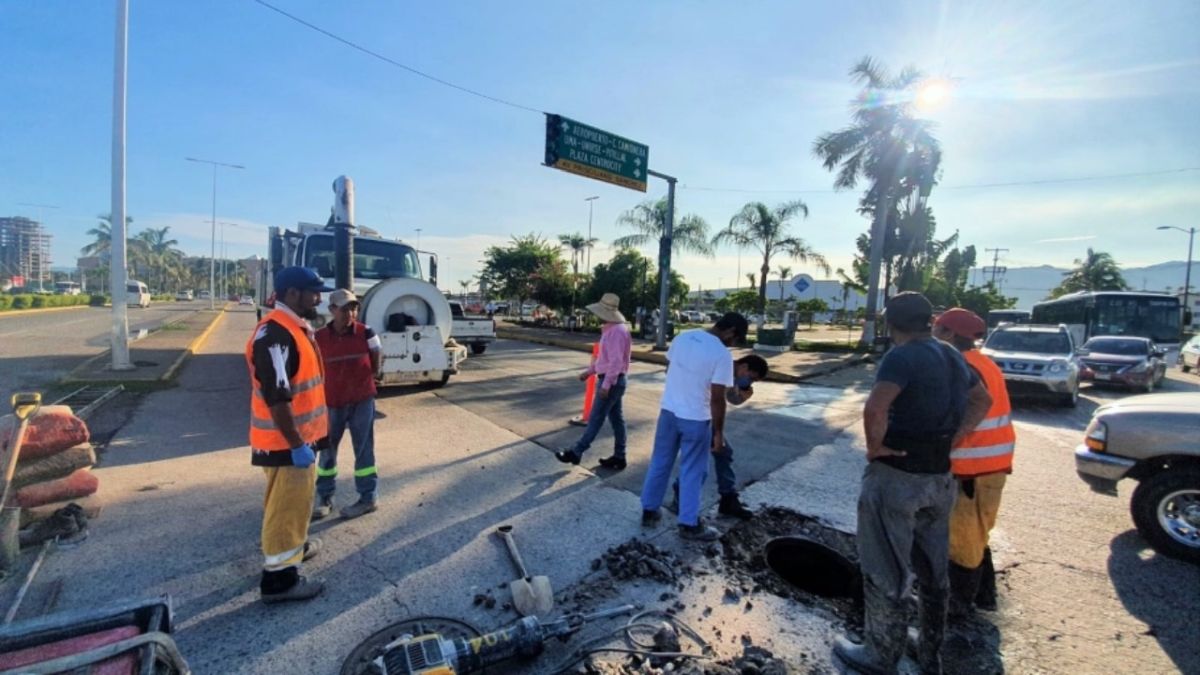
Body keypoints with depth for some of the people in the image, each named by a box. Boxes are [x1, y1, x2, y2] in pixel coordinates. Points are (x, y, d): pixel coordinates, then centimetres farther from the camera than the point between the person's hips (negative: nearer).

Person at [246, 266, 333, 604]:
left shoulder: (295, 328, 10)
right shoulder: (275, 334, -24)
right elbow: (276, 397, -28)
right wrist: (296, 444, -24)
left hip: (298, 435, 10)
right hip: (286, 441, -10)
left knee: (294, 500, 25)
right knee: (287, 504, 1)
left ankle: (294, 545, 44)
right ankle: (279, 578, 14)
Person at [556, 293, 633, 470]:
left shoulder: (616, 331, -20)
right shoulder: (610, 330, 14)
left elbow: (616, 361, -25)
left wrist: (605, 385, -25)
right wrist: (589, 371, 22)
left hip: (611, 382, -10)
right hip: (612, 381, 10)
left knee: (596, 418, -1)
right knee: (616, 418, 12)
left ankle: (576, 452, 8)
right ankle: (619, 457, 19)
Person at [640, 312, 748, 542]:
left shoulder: (682, 337, 2)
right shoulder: (722, 354, -17)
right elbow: (717, 399, -17)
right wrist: (718, 431, -7)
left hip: (668, 411, 6)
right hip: (696, 419, -6)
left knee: (660, 462, 18)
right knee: (692, 471, 9)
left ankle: (649, 510, 30)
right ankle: (689, 524, 21)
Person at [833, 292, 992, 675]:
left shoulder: (903, 356, -18)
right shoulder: (953, 357, 8)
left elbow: (875, 407, -35)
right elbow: (982, 400, 25)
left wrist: (875, 445, -18)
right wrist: (955, 437, 14)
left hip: (897, 477, -8)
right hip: (940, 478, 8)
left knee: (884, 572, 8)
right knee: (932, 572, 21)